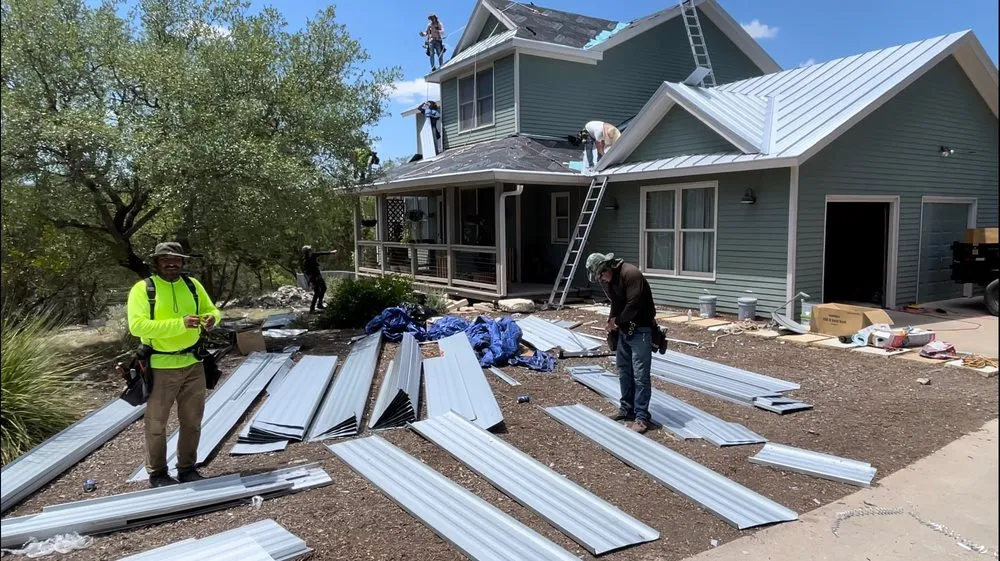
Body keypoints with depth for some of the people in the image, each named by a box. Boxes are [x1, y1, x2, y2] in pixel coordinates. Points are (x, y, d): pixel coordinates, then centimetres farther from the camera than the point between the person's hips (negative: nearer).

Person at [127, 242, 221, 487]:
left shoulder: (192, 285, 5)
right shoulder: (143, 289, -10)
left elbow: (212, 310, 13)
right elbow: (137, 325, -21)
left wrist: (211, 318, -13)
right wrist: (180, 324, -29)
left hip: (193, 364, 5)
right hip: (160, 367, -4)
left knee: (192, 420, 14)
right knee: (157, 423, 9)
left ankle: (187, 469, 29)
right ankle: (157, 473, 26)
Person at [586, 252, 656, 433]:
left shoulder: (631, 274, -22)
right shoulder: (611, 279, 8)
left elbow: (633, 304, -26)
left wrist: (617, 321, -13)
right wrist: (611, 321, -1)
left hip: (640, 330, -9)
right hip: (624, 330, 9)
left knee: (640, 374, -8)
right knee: (624, 371, 15)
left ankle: (642, 417, -3)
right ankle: (627, 409, 26)